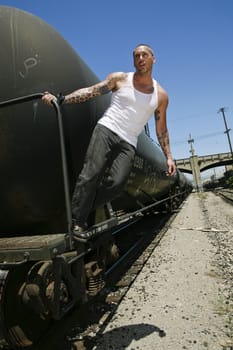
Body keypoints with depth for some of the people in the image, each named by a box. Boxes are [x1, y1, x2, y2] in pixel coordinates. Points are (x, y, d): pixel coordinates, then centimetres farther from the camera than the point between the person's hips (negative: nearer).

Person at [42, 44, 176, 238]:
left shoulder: (161, 96, 12)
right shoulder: (120, 79, 8)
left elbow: (161, 129, 15)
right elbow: (90, 92, 1)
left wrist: (168, 156, 9)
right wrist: (60, 99, -11)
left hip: (128, 143, 2)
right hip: (106, 130, -1)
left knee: (117, 182, -20)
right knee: (91, 173, -17)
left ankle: (85, 207, -2)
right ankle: (77, 220, -7)